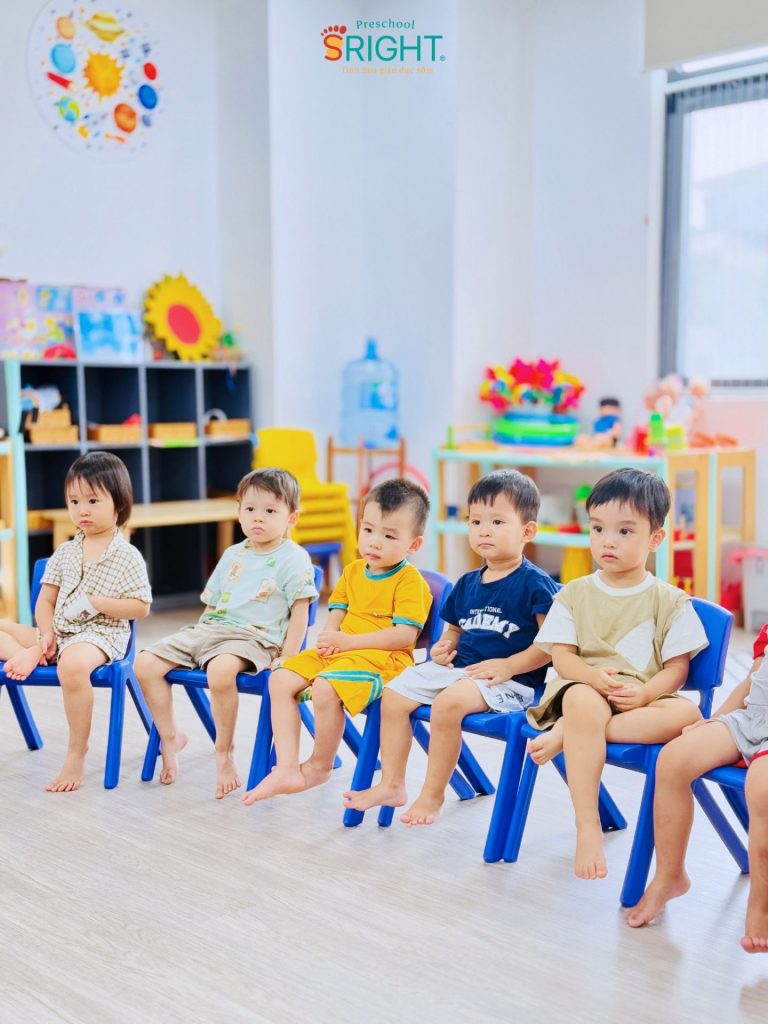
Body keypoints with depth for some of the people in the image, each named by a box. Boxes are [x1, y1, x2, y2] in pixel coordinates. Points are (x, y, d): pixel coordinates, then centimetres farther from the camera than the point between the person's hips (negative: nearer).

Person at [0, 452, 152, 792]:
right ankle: (30, 654, -25)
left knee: (73, 664, -40)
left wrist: (95, 603, -17)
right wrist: (46, 635, -9)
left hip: (100, 635, -7)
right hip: (58, 633, 7)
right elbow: (45, 601, 10)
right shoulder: (64, 553, 12)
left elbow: (141, 607, -8)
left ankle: (77, 753, -27)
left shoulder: (127, 556, -3)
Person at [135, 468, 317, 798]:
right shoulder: (233, 555, 19)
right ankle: (170, 738, 10)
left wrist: (285, 661, -14)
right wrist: (198, 634, 12)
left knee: (220, 670, -40)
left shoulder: (293, 559, -1)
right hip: (209, 629, 7)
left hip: (254, 639, -7)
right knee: (146, 663, -9)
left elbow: (299, 614, -6)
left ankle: (224, 752, -17)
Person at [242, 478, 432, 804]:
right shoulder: (353, 571, 14)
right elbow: (337, 613, 17)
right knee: (280, 680, -6)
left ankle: (320, 766, -7)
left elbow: (405, 634, -18)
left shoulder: (409, 580, -9)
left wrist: (349, 641, -20)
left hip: (382, 658, -8)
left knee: (325, 688, -33)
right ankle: (286, 769, -10)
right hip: (337, 652, 8)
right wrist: (329, 636, -9)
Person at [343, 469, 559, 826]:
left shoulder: (535, 583, -9)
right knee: (394, 695, -3)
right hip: (458, 667, 8)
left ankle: (432, 795, -15)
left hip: (510, 680, -8)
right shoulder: (468, 583, 13)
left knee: (448, 703, -32)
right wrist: (444, 647, 4)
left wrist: (508, 665, -18)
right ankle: (391, 784, 7)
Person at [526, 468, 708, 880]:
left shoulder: (670, 600, 7)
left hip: (644, 697, 1)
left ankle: (569, 732, -32)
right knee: (583, 703, -38)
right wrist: (596, 677, -18)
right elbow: (561, 656, 2)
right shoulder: (573, 594, 10)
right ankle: (587, 827, -34)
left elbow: (677, 666, 1)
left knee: (688, 714, -32)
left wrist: (644, 694, -18)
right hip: (583, 687, -1)